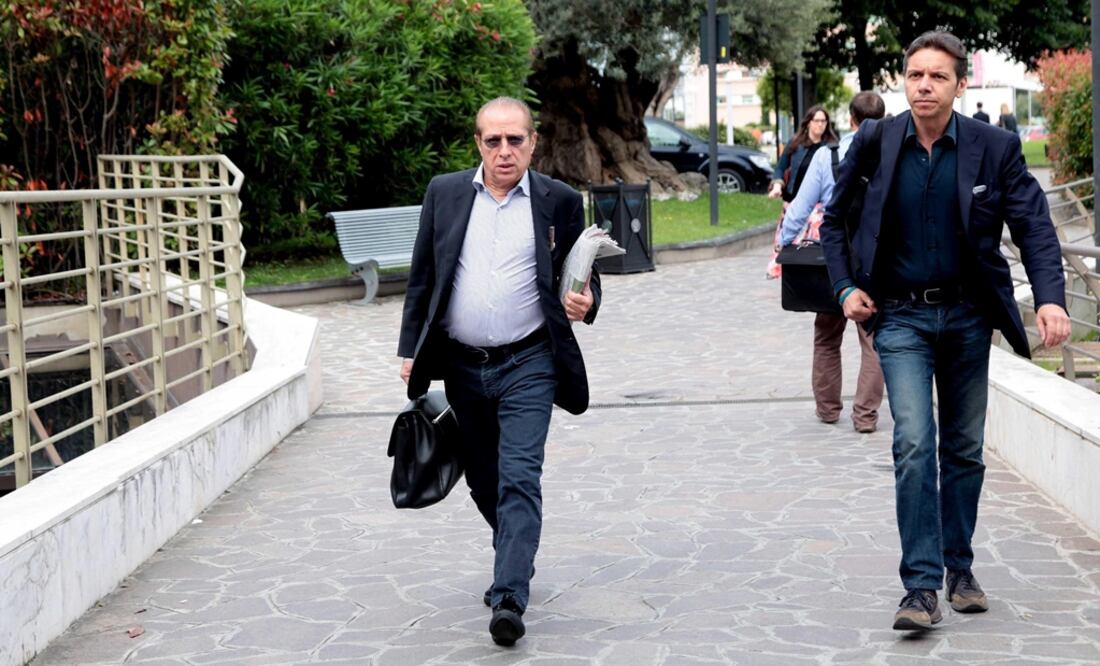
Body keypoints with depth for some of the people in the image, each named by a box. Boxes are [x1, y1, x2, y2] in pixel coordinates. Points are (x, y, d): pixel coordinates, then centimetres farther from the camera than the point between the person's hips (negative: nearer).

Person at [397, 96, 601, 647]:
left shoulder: (559, 202, -1)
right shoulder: (444, 193, 4)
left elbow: (582, 277, 6)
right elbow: (421, 277, 8)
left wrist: (585, 302, -17)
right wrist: (411, 350, 5)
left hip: (527, 365, -3)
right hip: (461, 367, 3)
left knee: (519, 478, -13)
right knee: (483, 481, 15)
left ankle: (509, 597, -15)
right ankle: (516, 559, 38)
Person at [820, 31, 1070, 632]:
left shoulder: (994, 147, -7)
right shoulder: (875, 143, -5)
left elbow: (1034, 226, -7)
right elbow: (834, 218, 9)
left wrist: (1050, 297, -22)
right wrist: (845, 286, -2)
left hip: (967, 316, 1)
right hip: (900, 317, -1)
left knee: (965, 448, 11)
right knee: (914, 444, -13)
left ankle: (959, 570, 26)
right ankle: (921, 587, -12)